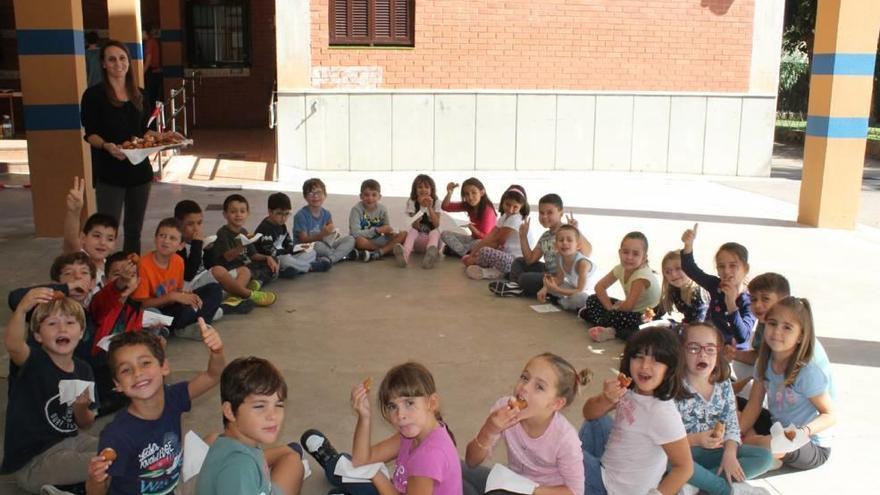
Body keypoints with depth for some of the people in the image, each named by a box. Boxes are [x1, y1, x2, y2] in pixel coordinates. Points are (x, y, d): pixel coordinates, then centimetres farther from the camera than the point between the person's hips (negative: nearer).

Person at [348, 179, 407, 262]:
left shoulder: (382, 209, 0)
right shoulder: (356, 209, -13)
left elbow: (387, 229, 4)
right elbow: (355, 233, -23)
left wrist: (390, 232, -22)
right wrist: (377, 230, -25)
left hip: (377, 240, 5)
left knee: (403, 235, -12)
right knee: (359, 240, -40)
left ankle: (376, 254, -28)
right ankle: (388, 249, -16)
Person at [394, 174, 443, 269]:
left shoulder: (435, 203, 1)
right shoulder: (412, 202, -2)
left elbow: (436, 224, -11)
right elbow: (415, 226, -12)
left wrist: (430, 207, -21)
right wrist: (421, 207, -24)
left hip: (431, 237, 0)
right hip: (418, 238, 0)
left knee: (435, 232, -33)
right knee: (411, 231, -32)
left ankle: (431, 253, -69)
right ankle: (405, 254, -64)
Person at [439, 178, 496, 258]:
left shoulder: (487, 209, -22)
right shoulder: (467, 205, -4)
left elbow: (484, 237, -22)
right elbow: (445, 207, -3)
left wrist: (472, 228, -37)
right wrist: (449, 193, -19)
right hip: (474, 238, 7)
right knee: (445, 234, -6)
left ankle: (457, 249, -14)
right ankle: (467, 254, -20)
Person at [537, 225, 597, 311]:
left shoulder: (582, 262, -31)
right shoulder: (559, 257, -13)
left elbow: (580, 291, -34)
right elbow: (559, 279, -1)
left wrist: (557, 290, -43)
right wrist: (545, 288, -19)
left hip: (588, 294, -6)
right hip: (573, 288, 6)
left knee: (580, 298, -41)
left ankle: (560, 302, -11)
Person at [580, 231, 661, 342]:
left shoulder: (642, 275, -27)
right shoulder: (621, 268, -6)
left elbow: (628, 306, -28)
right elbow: (600, 286, 2)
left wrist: (613, 308, -7)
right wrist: (609, 307, -12)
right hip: (632, 310, 9)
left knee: (614, 316, -37)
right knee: (592, 300, 1)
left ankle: (612, 331, -10)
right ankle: (611, 329, -14)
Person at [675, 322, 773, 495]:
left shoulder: (724, 385, 2)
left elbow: (732, 426, 1)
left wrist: (730, 454, -17)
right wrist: (696, 440, -26)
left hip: (715, 452, 6)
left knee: (764, 457, -10)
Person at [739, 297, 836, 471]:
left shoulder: (807, 373, -24)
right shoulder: (764, 364, -5)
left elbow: (830, 415, -18)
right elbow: (753, 406, -3)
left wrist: (804, 431, -37)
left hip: (813, 448, -6)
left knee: (774, 445, -35)